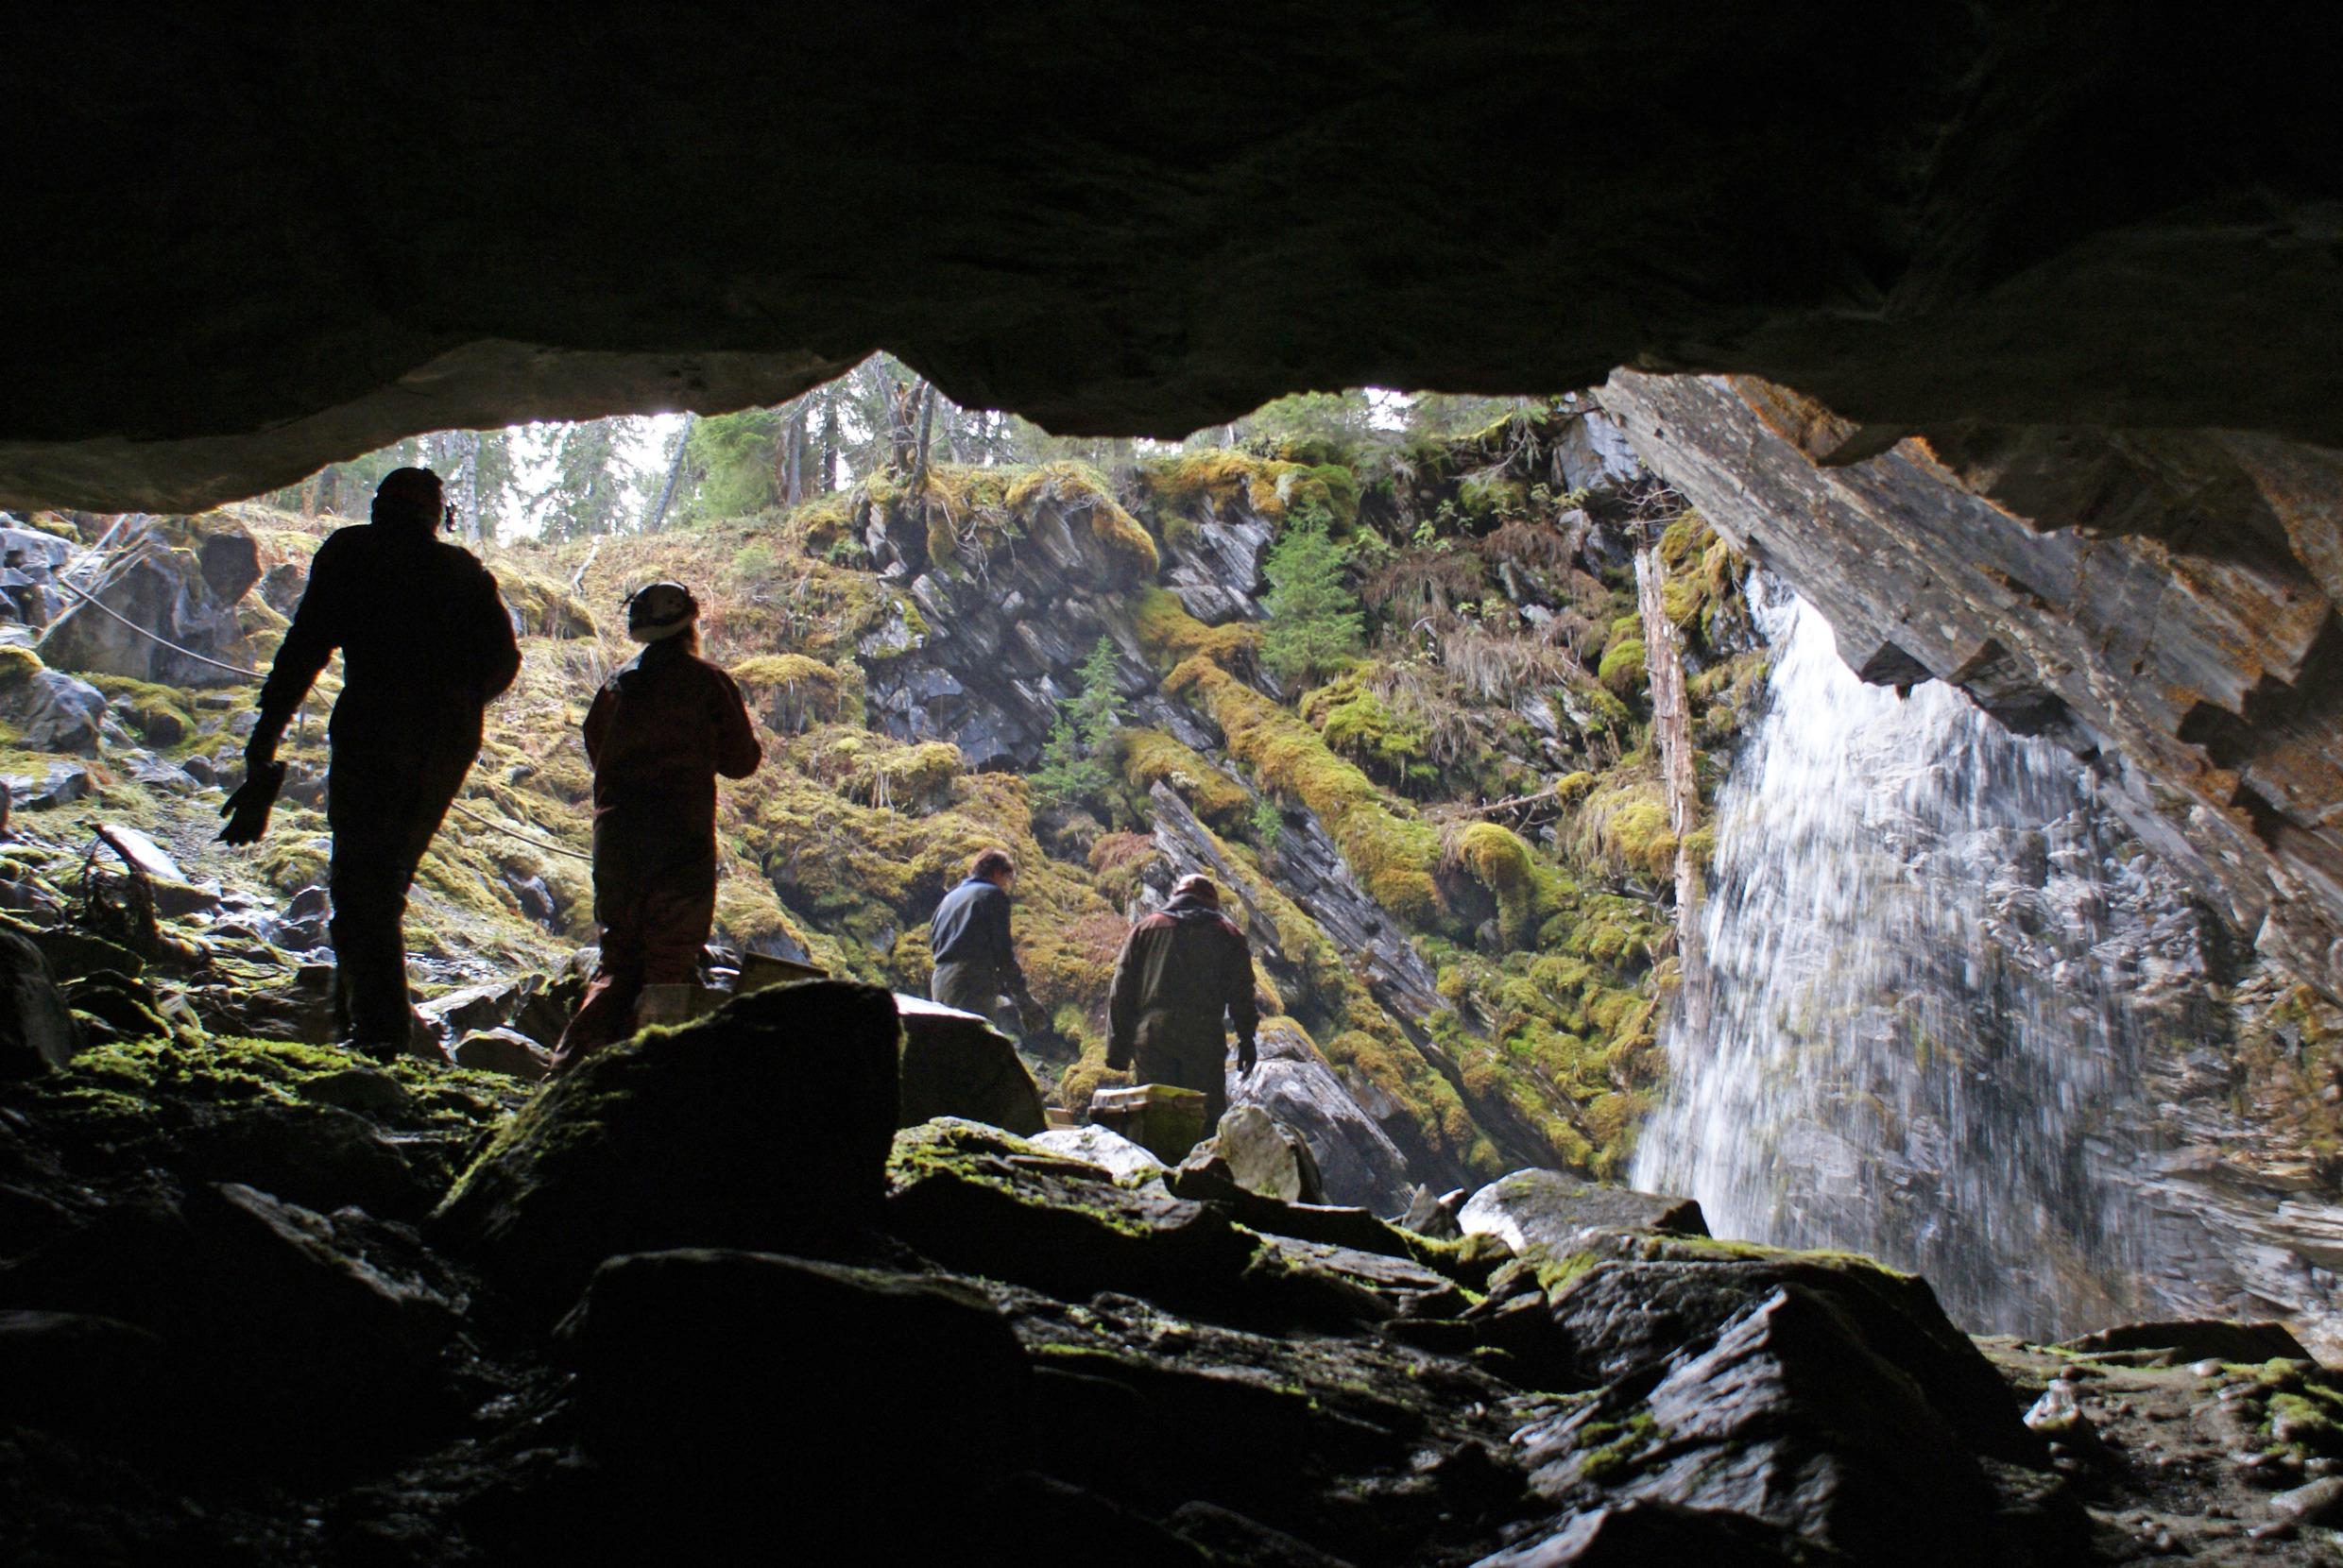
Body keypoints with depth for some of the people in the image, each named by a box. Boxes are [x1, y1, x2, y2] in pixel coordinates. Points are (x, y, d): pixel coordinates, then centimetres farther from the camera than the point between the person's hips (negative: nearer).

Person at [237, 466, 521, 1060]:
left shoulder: (352, 552, 6)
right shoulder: (464, 569, 16)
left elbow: (307, 644, -3)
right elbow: (503, 659, 11)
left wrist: (266, 734, -2)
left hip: (375, 728, -4)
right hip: (450, 746, 4)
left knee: (360, 882, -3)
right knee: (390, 874, 18)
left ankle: (381, 1031, -12)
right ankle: (355, 1007, 20)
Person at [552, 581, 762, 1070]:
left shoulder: (617, 683, 10)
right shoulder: (708, 682, -3)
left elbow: (595, 748, 18)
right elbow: (742, 760, 2)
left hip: (615, 837, 5)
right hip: (681, 841, -5)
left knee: (618, 959, 13)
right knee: (671, 963, 0)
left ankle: (572, 1061, 1)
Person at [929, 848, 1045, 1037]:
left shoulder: (950, 897, 24)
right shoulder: (993, 894, 0)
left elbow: (933, 944, 23)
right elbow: (1002, 951, -8)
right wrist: (1025, 1001, -7)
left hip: (940, 985, 8)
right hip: (974, 985, -8)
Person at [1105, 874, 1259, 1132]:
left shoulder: (1144, 929, 16)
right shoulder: (1226, 932, 11)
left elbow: (1121, 992, 11)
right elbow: (1240, 991, 4)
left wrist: (1118, 1046, 12)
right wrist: (1246, 1039, 8)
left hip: (1150, 1036, 2)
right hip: (1203, 1037, -2)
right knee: (1207, 1114, 2)